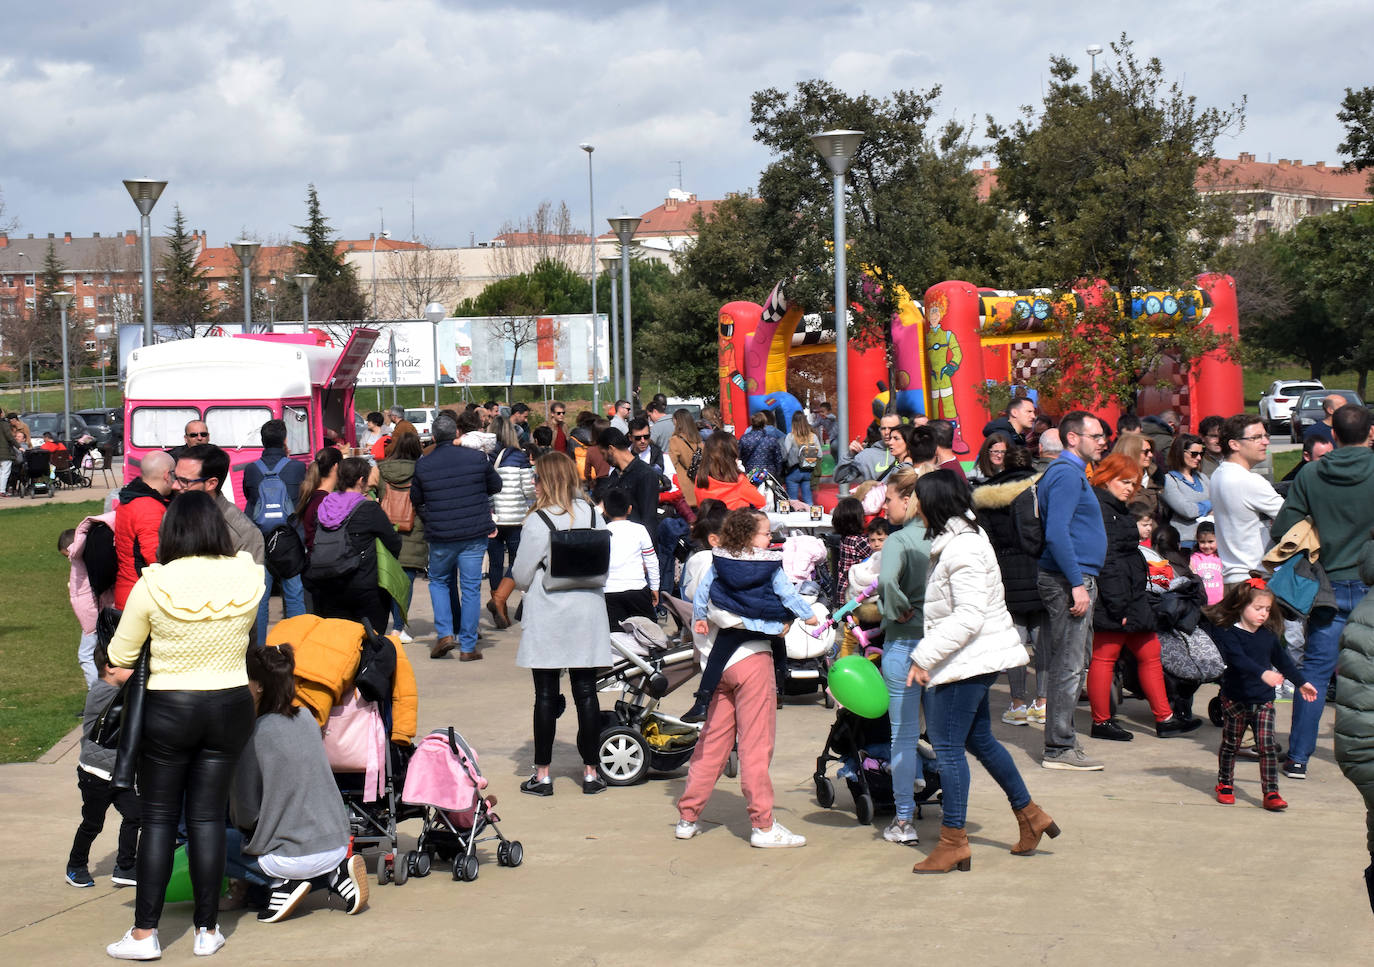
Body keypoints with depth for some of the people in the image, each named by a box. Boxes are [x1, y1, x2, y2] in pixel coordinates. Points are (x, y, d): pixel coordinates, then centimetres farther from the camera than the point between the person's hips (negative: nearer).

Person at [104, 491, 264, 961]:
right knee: (208, 817, 8)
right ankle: (207, 930, 12)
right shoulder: (248, 579, -7)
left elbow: (120, 656, -3)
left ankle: (144, 933, 6)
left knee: (159, 819, 6)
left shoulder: (152, 587, -14)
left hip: (168, 710, -2)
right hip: (230, 707, 2)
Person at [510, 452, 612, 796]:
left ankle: (542, 774, 6)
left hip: (547, 618, -4)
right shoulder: (592, 514, 0)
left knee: (546, 694, 3)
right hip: (588, 614, 4)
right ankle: (590, 771, 11)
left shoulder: (537, 523, -15)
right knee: (586, 692, 8)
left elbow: (521, 576, -9)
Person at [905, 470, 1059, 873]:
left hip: (968, 660, -11)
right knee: (978, 738, 19)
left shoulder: (963, 548, -19)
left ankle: (953, 842, -2)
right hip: (970, 661, 11)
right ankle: (1029, 814, 29)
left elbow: (969, 616, -25)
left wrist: (924, 657, -22)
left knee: (947, 745, -6)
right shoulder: (953, 541, 13)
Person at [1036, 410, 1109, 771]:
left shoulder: (1070, 472, 18)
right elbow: (1057, 534, -22)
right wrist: (1077, 584, -23)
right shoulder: (1067, 474, -14)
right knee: (1068, 666, -8)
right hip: (1070, 580, -11)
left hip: (1072, 578, 11)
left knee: (1068, 664, 13)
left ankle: (1061, 742, 19)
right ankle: (1060, 748, -5)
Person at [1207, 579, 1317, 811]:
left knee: (1267, 746, -6)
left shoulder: (1269, 636, 7)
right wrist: (1263, 673, -43)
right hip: (1235, 700, -3)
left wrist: (1301, 682, 34)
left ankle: (1271, 792, -5)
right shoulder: (1228, 634, -12)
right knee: (1230, 745, 9)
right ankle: (1225, 785, 28)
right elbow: (1239, 659, -28)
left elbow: (1282, 660, 23)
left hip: (1263, 701, 3)